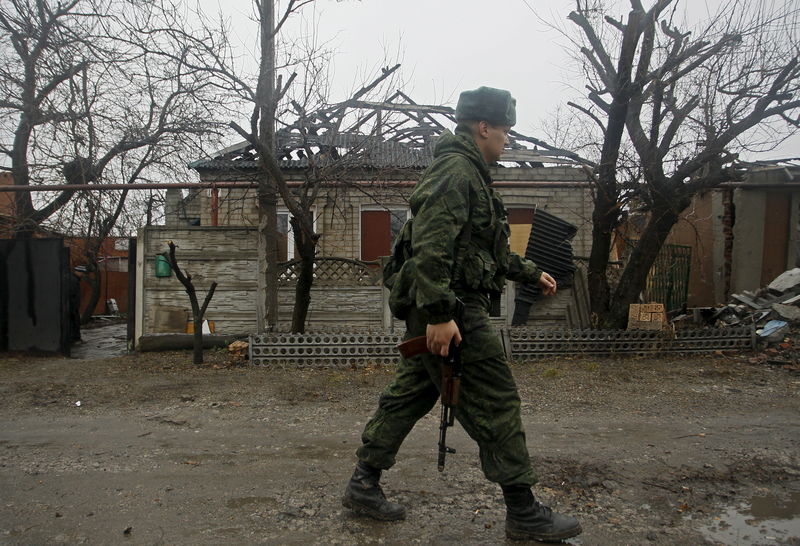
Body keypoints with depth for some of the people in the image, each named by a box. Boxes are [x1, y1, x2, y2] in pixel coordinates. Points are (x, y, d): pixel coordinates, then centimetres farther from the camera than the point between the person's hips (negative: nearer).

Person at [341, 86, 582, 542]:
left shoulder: (471, 175, 22)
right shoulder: (455, 170, -12)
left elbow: (489, 247, 31)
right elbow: (431, 246, -23)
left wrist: (531, 273, 35)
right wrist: (439, 314, -26)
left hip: (438, 312, 11)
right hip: (452, 312, -11)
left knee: (409, 396, 14)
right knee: (496, 406, -2)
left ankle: (364, 485, 25)